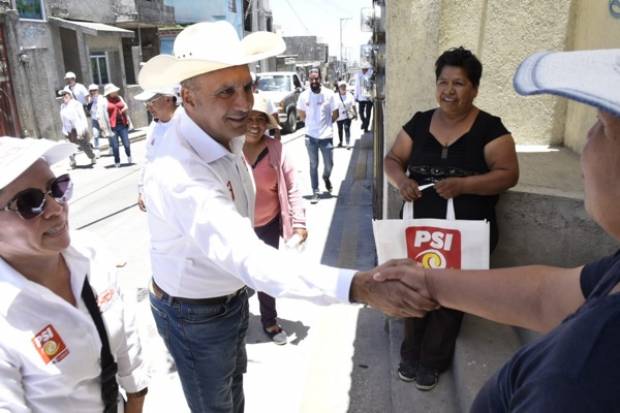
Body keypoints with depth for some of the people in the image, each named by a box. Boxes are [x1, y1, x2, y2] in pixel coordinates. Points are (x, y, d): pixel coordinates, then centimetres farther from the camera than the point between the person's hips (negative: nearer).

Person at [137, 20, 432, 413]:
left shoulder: (223, 132, -9)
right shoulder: (178, 174, -39)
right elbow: (250, 259, -51)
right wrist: (360, 285, -59)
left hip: (232, 296, 8)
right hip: (196, 315, -7)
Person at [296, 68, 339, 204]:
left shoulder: (329, 94, -6)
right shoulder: (304, 95, -2)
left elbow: (335, 114, 4)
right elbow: (301, 114, 10)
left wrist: (326, 124, 5)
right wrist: (311, 123, 6)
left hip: (326, 136, 0)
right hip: (311, 136, 1)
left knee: (329, 164, 9)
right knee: (313, 165, 7)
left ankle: (326, 178, 42)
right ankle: (315, 192, 15)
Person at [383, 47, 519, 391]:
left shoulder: (489, 128, -8)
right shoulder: (419, 123, 2)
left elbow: (508, 174, -12)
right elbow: (392, 160, 4)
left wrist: (463, 185, -27)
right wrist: (400, 180, -19)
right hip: (418, 231, 3)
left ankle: (432, 360, 32)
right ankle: (411, 353, 35)